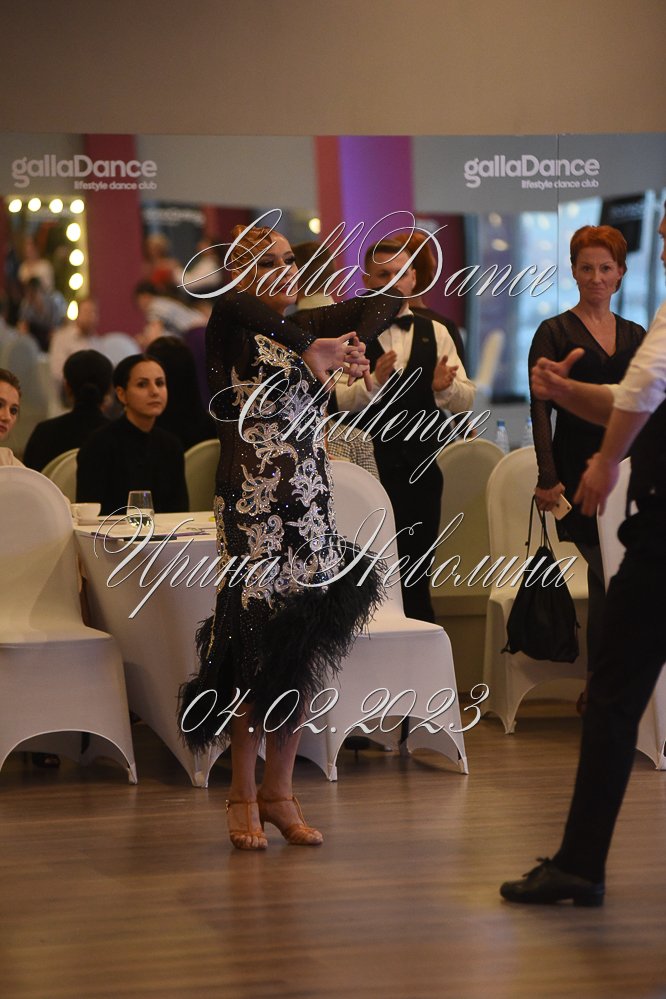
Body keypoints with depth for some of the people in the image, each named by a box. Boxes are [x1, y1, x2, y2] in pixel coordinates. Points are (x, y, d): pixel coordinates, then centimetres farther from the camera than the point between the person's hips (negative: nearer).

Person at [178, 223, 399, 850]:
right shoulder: (234, 328, -2)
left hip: (310, 503, 6)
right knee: (260, 646, -7)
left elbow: (386, 303, 19)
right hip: (253, 504, -6)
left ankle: (279, 792, 13)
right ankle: (243, 795, 3)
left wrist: (348, 346, 0)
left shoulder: (305, 328, 15)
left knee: (300, 654, 5)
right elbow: (237, 304, -27)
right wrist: (315, 349, -21)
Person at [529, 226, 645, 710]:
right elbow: (541, 410, -5)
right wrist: (548, 478, -14)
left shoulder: (635, 337, 14)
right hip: (580, 465, -4)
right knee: (606, 574, -10)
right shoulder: (555, 332, 1)